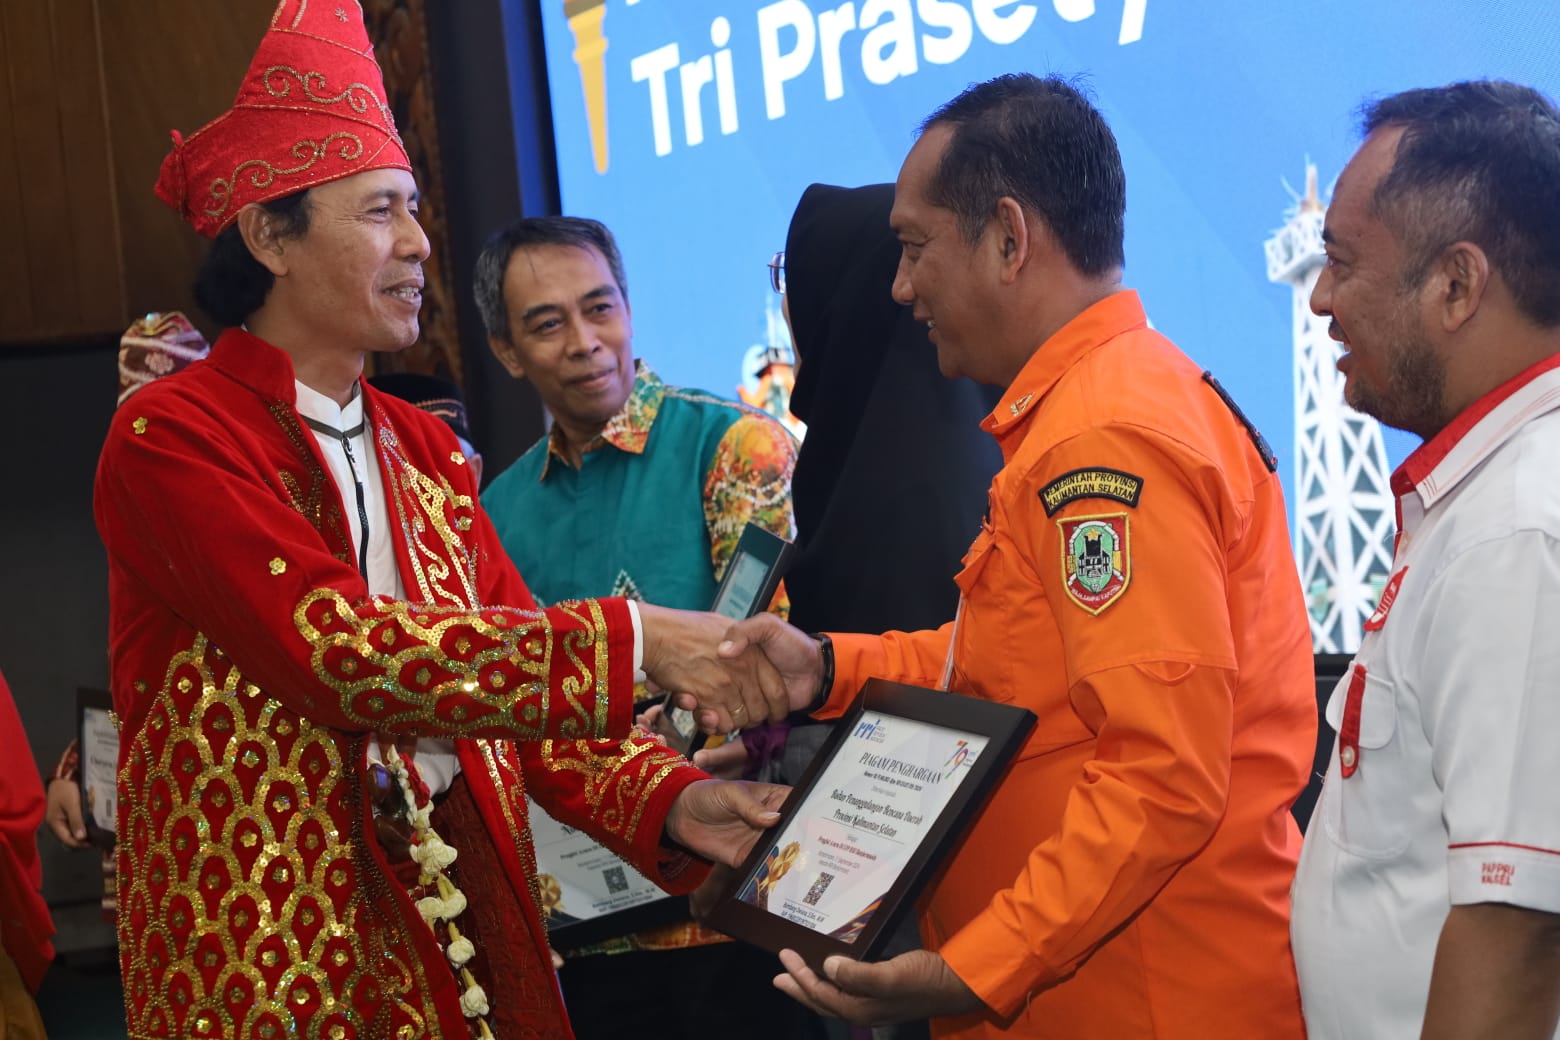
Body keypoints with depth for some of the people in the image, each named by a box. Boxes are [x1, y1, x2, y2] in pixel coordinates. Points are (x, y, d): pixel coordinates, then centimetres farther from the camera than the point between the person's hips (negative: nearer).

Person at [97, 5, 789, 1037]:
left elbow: (518, 669, 6)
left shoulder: (423, 449, 12)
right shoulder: (170, 439, -10)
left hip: (467, 904, 6)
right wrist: (630, 640, -24)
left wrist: (672, 803, -10)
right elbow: (342, 649, -23)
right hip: (269, 948, -6)